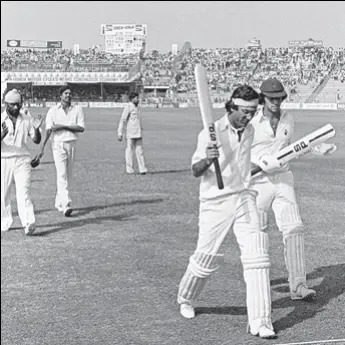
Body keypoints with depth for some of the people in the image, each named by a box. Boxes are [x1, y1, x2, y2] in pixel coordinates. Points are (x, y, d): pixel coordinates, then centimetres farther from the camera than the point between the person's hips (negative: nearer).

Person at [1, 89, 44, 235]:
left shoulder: (27, 118, 5)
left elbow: (36, 140, 6)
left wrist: (36, 129, -13)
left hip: (22, 160, 0)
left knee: (23, 192, -12)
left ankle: (29, 223, -21)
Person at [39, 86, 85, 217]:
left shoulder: (77, 109, 7)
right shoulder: (53, 110, 1)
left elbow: (81, 128, -3)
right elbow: (48, 130, -9)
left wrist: (64, 126, -14)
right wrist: (42, 147, -20)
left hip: (72, 143, 4)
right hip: (58, 144, -3)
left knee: (69, 175, 8)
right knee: (61, 174, -13)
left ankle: (59, 203, 22)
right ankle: (66, 205, -21)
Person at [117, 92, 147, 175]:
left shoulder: (137, 107, 16)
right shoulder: (128, 107, -8)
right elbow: (122, 120, -11)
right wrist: (120, 134, -16)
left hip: (138, 134, 7)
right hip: (130, 134, -7)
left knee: (140, 150, 3)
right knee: (130, 150, 0)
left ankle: (142, 169, 2)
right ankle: (129, 169, 6)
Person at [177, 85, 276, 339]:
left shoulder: (249, 131, 6)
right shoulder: (211, 133, -14)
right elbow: (196, 171, -22)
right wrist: (207, 159, -40)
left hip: (244, 199, 4)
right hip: (215, 203, -4)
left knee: (257, 255, -10)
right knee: (206, 259, 6)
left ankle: (260, 321, -7)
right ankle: (185, 299, 37)